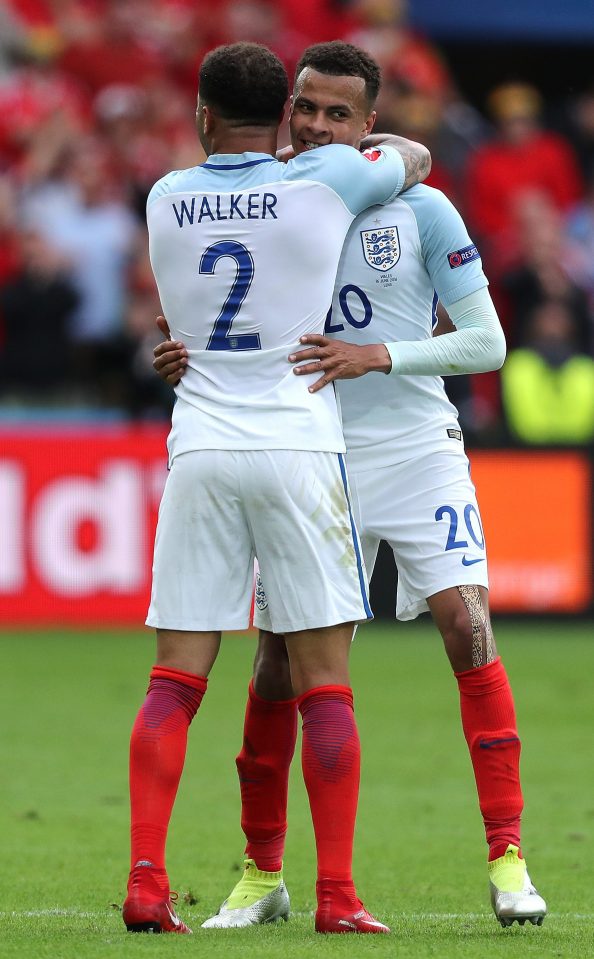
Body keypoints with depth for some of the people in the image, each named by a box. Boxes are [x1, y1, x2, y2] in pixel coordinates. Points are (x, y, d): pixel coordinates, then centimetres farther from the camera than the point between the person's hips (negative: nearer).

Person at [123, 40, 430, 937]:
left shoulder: (166, 198, 5)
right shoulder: (323, 180, -2)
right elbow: (412, 156, 18)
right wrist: (371, 142, 38)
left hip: (199, 451, 2)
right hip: (298, 450, -2)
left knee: (175, 682, 4)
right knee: (324, 681, 0)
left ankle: (146, 883, -6)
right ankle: (336, 896, -5)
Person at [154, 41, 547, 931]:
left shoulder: (420, 211, -6)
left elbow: (486, 342, -7)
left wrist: (377, 357, -21)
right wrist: (191, 359, -10)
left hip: (416, 449, -2)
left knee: (467, 626, -15)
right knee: (280, 660, 0)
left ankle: (507, 859, -10)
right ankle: (262, 873, 15)